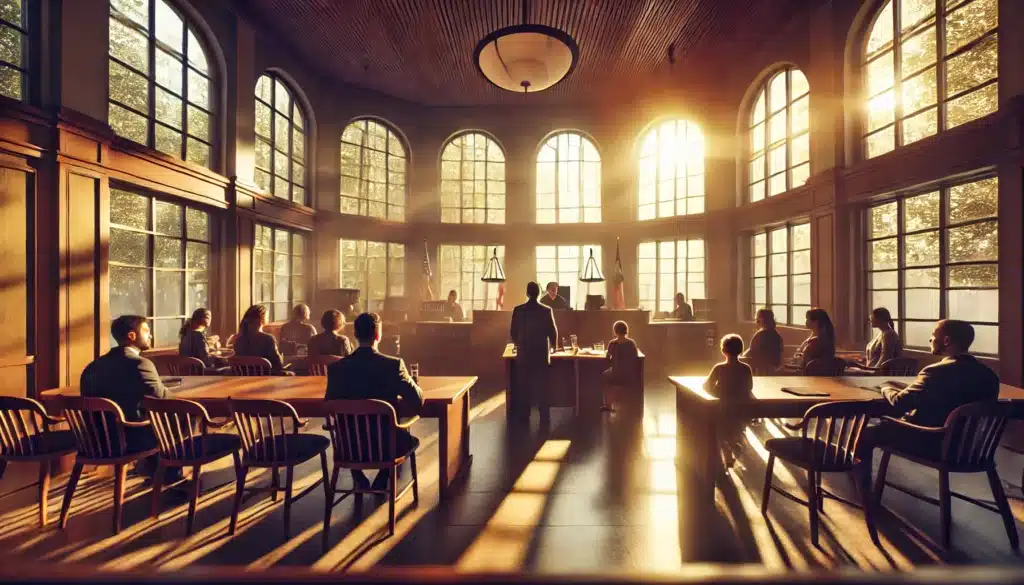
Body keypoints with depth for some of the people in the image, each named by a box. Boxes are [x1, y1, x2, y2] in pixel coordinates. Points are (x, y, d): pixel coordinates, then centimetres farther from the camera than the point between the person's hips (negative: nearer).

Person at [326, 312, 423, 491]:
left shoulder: (336, 367, -11)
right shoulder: (394, 364, -18)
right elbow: (418, 400, -12)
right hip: (386, 444, -2)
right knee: (412, 440, 31)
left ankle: (359, 480, 30)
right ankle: (381, 482, 23)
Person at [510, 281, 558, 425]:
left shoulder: (518, 310, -4)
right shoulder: (547, 310, -6)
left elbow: (512, 332, 2)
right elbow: (553, 332, -1)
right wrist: (553, 346, 19)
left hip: (524, 353, 1)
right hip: (542, 353, -1)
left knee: (524, 386, 10)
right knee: (542, 387, 6)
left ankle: (524, 416, 15)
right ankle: (544, 417, 9)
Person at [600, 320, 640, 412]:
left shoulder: (612, 343, -11)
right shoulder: (632, 343, -4)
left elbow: (607, 357, 4)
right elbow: (636, 357, 11)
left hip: (617, 377, -3)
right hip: (631, 377, 4)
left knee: (603, 376, 28)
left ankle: (608, 405, 30)